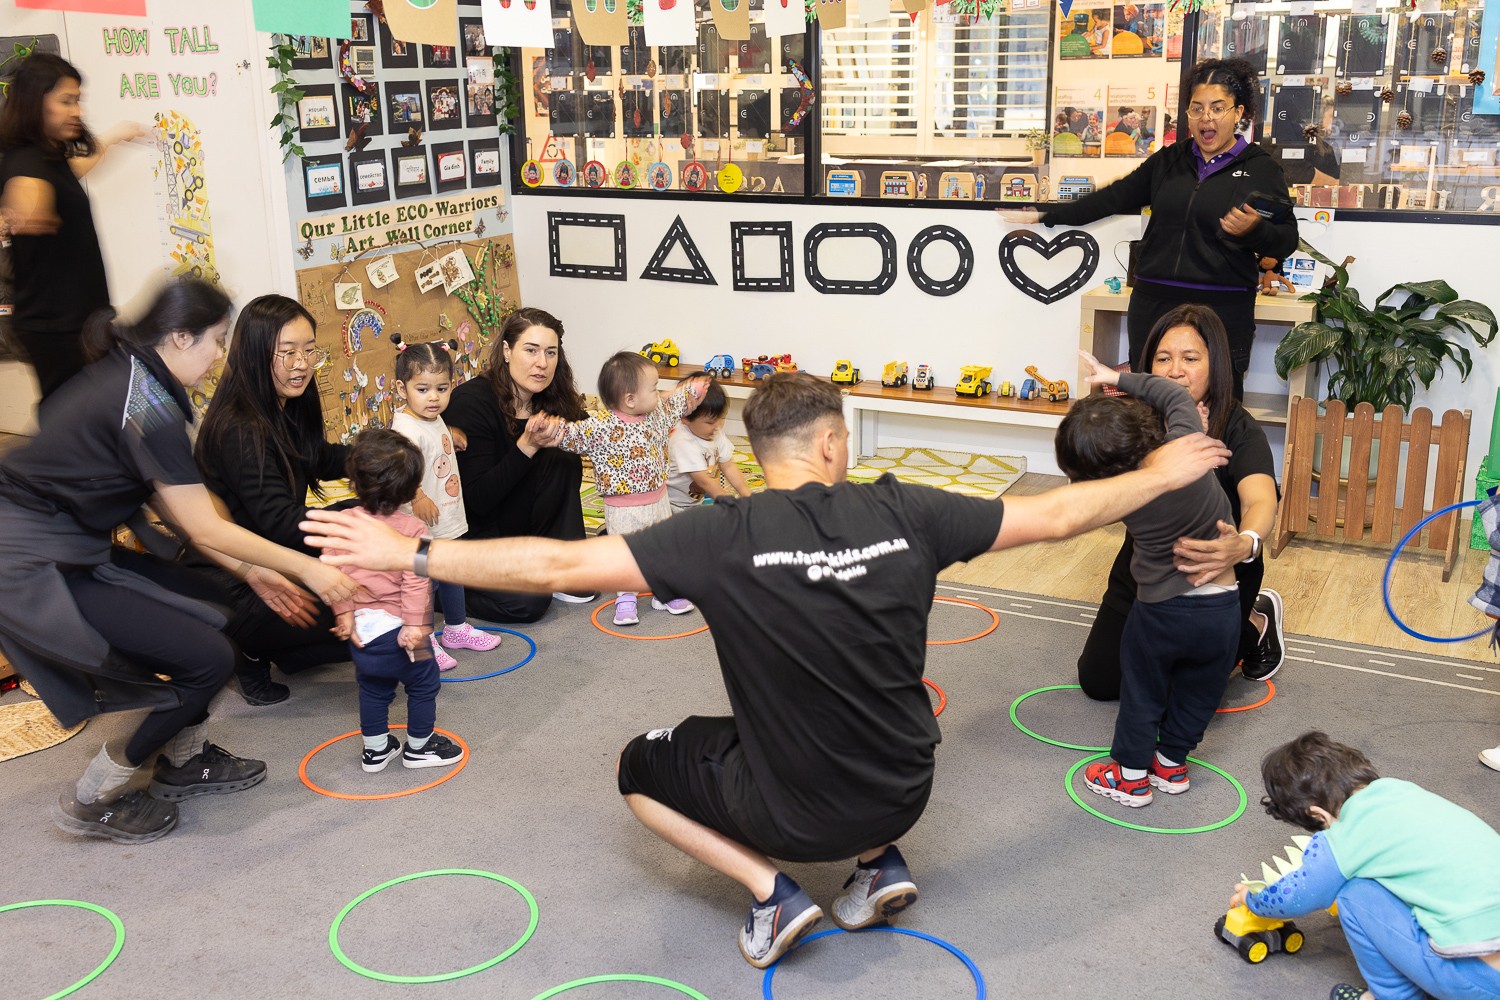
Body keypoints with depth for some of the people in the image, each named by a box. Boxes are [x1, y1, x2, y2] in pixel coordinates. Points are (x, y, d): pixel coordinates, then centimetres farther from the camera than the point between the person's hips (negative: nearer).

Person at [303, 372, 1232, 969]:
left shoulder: (725, 535, -20)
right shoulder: (904, 512, -12)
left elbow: (556, 564, -24)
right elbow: (1058, 514, -3)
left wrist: (410, 553, -14)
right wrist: (1161, 474, 14)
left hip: (790, 809, -4)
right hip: (904, 793, 4)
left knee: (642, 767, 22)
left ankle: (772, 890, 7)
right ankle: (882, 864, 17)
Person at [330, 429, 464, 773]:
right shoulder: (413, 530, -16)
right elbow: (415, 584, -19)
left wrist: (344, 614, 5)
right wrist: (416, 627, -16)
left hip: (361, 629, 5)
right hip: (397, 628, -5)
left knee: (372, 689, 22)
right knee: (423, 684, 16)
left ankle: (375, 750, 33)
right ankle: (419, 747, 27)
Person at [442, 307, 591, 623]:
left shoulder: (551, 400, -3)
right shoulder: (472, 401, -23)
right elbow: (479, 499, -25)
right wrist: (528, 445, -34)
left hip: (516, 523, 6)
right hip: (468, 533, -6)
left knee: (563, 460, -15)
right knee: (527, 603, -22)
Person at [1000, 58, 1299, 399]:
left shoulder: (1261, 169, 1)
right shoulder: (1169, 160, 13)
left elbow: (1286, 241, 1)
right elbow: (1116, 197, 15)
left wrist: (1255, 230, -21)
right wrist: (1046, 215, 12)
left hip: (1222, 310, -4)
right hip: (1153, 305, 4)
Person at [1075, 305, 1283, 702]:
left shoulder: (1238, 429, -23)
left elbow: (1260, 499, -41)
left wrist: (1245, 544, -65)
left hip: (1216, 579, -3)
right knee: (1098, 680, 3)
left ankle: (1256, 625, 22)